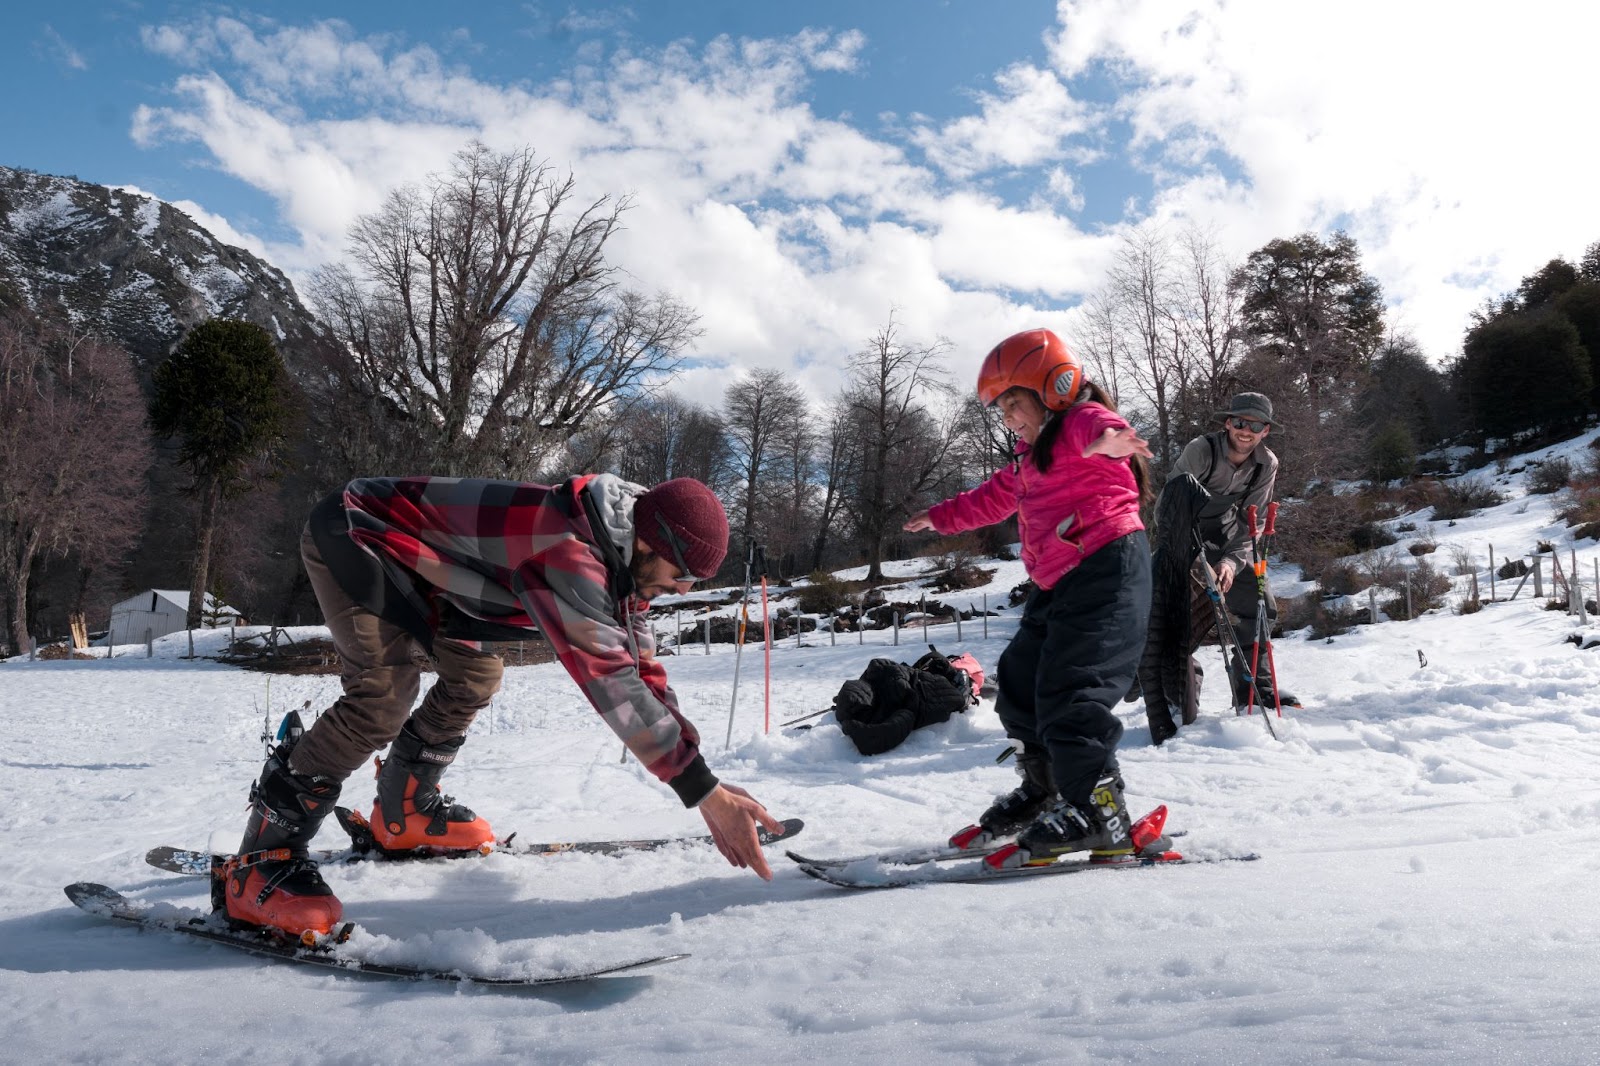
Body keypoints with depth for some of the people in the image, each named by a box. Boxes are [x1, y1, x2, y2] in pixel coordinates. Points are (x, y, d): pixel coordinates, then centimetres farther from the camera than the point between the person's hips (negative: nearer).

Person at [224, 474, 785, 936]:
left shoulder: (619, 552, -3)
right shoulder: (568, 553, -34)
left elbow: (641, 666, 3)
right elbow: (611, 681, -40)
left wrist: (702, 782, 0)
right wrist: (704, 789, -37)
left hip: (414, 556, 10)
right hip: (350, 534, -10)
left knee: (475, 672, 10)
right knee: (385, 693, -23)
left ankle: (403, 811, 26)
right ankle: (262, 855, -12)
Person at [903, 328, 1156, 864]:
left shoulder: (1083, 421, -6)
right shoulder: (1031, 457, 24)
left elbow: (1097, 429, -33)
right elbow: (995, 497, 40)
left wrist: (1106, 440, -56)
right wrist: (942, 516, 49)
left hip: (1106, 570, -11)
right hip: (1058, 584, 11)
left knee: (1070, 690, -20)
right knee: (1019, 683, 16)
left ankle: (1099, 811, -16)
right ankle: (1045, 788, 31)